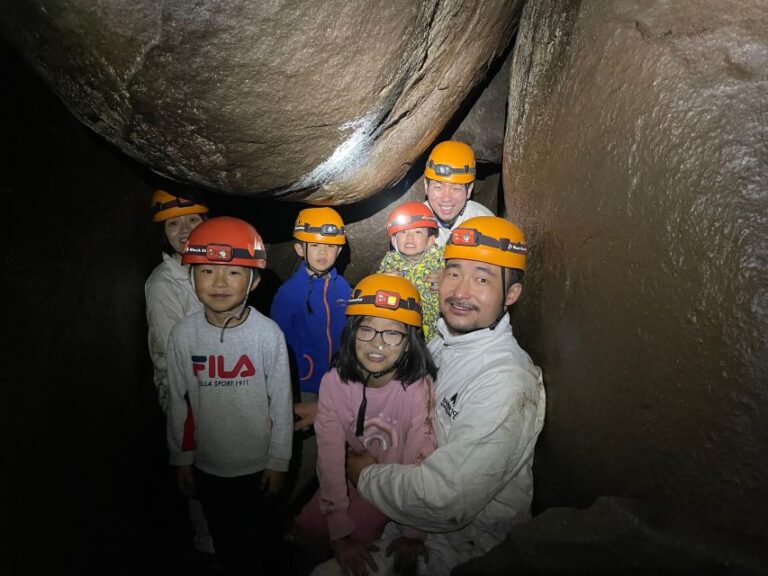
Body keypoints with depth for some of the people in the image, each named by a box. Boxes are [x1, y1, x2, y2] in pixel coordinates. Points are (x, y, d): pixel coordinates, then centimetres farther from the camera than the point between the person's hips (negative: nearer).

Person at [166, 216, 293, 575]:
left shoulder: (268, 333, -19)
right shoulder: (183, 334, -12)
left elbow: (281, 403, -10)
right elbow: (178, 402, 0)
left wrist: (278, 461, -4)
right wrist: (181, 459, 6)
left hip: (258, 464, -2)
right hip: (207, 464, 2)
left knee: (265, 536, 19)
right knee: (223, 538, 23)